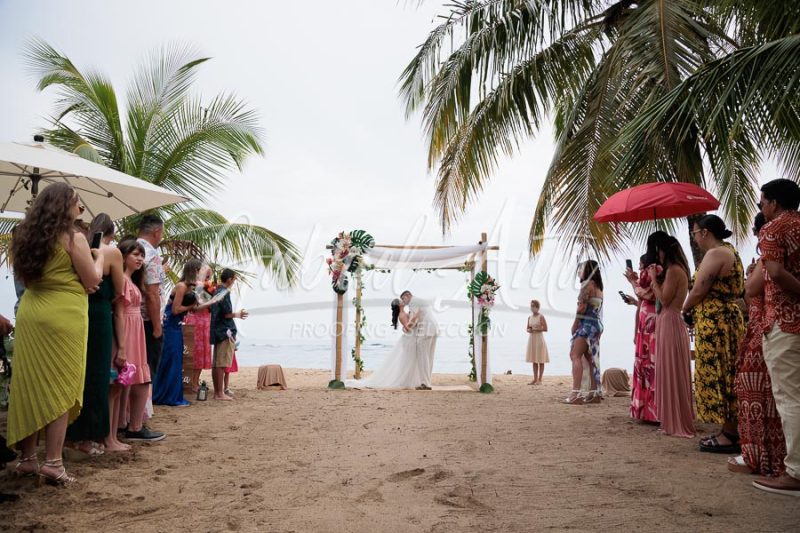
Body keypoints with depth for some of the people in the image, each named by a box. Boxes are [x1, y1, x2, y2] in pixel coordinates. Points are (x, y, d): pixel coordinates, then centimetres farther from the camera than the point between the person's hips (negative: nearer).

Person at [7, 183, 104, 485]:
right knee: (61, 390, -1)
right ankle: (52, 463, -1)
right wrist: (99, 257, 10)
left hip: (30, 313, 7)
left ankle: (27, 459, 18)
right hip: (63, 317, -7)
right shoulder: (74, 238, -9)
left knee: (30, 387, 11)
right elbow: (92, 281, -7)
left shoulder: (28, 236, 13)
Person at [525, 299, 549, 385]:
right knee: (534, 361, 8)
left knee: (540, 361, -2)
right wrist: (529, 330, -6)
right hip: (531, 339, 6)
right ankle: (535, 379, 13)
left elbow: (545, 328, -12)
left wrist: (535, 329, -17)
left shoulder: (541, 316, -7)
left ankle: (539, 380, 2)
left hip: (539, 339, -6)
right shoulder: (529, 317, 10)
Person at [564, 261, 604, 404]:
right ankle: (594, 393, 13)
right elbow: (597, 309, 15)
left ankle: (575, 393, -20)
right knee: (591, 358, 12)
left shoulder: (588, 284, -9)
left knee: (575, 355, -13)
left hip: (587, 324, -10)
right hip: (596, 324, 10)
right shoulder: (598, 286, 18)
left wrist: (575, 324, -9)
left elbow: (582, 307, -16)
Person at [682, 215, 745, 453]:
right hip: (728, 318, 11)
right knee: (726, 375, 12)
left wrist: (685, 308, 1)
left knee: (717, 375, -5)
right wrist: (693, 308, 9)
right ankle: (730, 431, 18)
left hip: (714, 322, -10)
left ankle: (729, 436, 0)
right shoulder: (730, 252, 19)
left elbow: (698, 291, -17)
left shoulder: (715, 253, -13)